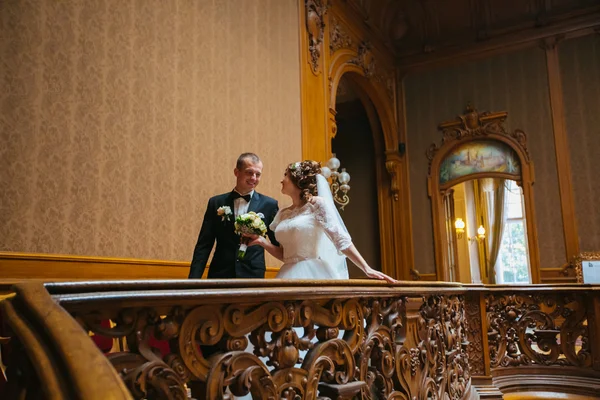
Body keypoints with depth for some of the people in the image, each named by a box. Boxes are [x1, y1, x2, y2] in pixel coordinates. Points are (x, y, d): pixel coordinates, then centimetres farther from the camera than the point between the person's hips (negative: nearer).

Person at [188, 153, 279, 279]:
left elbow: (279, 244, 7)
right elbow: (203, 245, 2)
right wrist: (194, 278, -5)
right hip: (219, 275, 1)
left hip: (253, 276, 0)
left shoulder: (269, 205, 1)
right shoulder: (216, 202, 4)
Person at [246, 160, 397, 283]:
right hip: (289, 276, 5)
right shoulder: (283, 214, 15)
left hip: (314, 275, -5)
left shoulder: (318, 203, -3)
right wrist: (262, 241, 4)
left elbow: (341, 239, -9)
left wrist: (367, 269, -16)